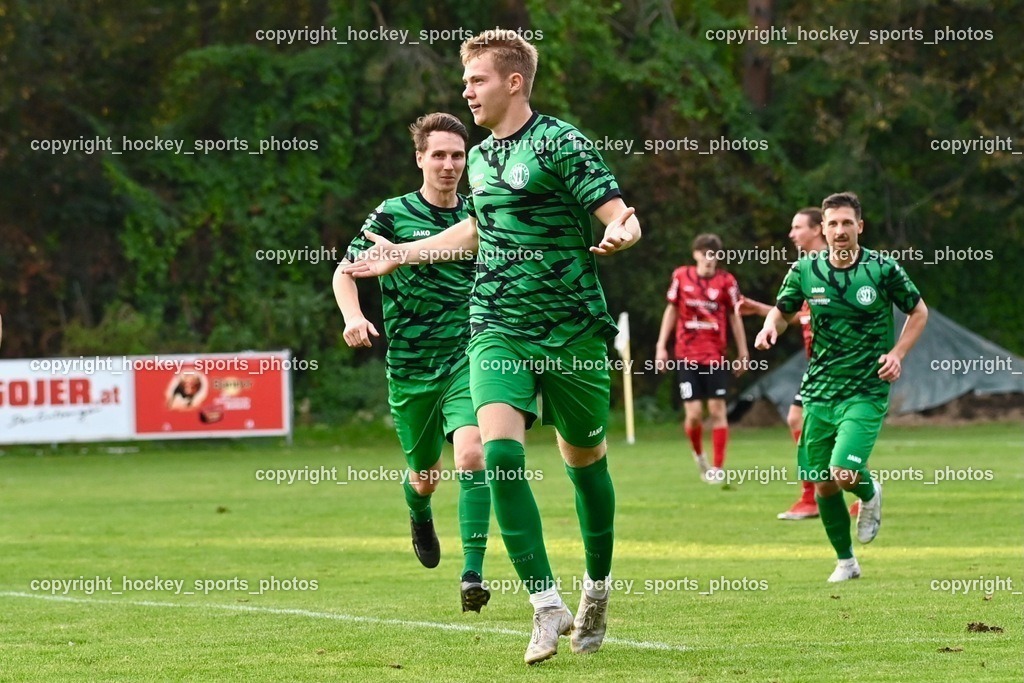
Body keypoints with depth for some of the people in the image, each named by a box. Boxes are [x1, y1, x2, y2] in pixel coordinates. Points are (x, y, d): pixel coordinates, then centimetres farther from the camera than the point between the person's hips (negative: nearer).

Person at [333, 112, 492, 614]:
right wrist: (353, 317, -15)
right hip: (410, 365, 0)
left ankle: (473, 573, -21)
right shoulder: (393, 215, -4)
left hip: (466, 359, 0)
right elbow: (344, 272, 2)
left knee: (471, 454, -23)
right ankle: (420, 515, 51)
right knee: (425, 476, 13)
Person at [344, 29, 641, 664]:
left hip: (572, 331, -5)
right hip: (498, 331, 5)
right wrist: (402, 253, 32)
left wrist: (621, 233, -39)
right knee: (500, 450, -17)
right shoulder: (481, 157, 11)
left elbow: (620, 216, -16)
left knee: (584, 458, 9)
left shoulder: (560, 143, -10)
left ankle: (598, 586, 33)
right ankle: (548, 604, -14)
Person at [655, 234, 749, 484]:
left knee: (717, 411, -3)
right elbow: (671, 311, 11)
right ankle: (698, 454, 24)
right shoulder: (681, 276, 2)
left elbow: (735, 317, 6)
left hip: (716, 356, 0)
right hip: (687, 355, 0)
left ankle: (717, 468, 4)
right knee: (694, 413, -5)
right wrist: (661, 346, 8)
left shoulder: (726, 281, -1)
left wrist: (743, 353, 5)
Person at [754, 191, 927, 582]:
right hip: (819, 389, 3)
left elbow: (918, 312, 7)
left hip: (866, 391, -3)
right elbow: (782, 310, 15)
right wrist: (770, 327, -8)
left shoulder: (883, 269, -6)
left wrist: (897, 353, -5)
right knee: (822, 485, 6)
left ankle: (870, 494, 16)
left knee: (844, 473, -21)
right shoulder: (806, 271, 0)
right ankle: (845, 561, 25)